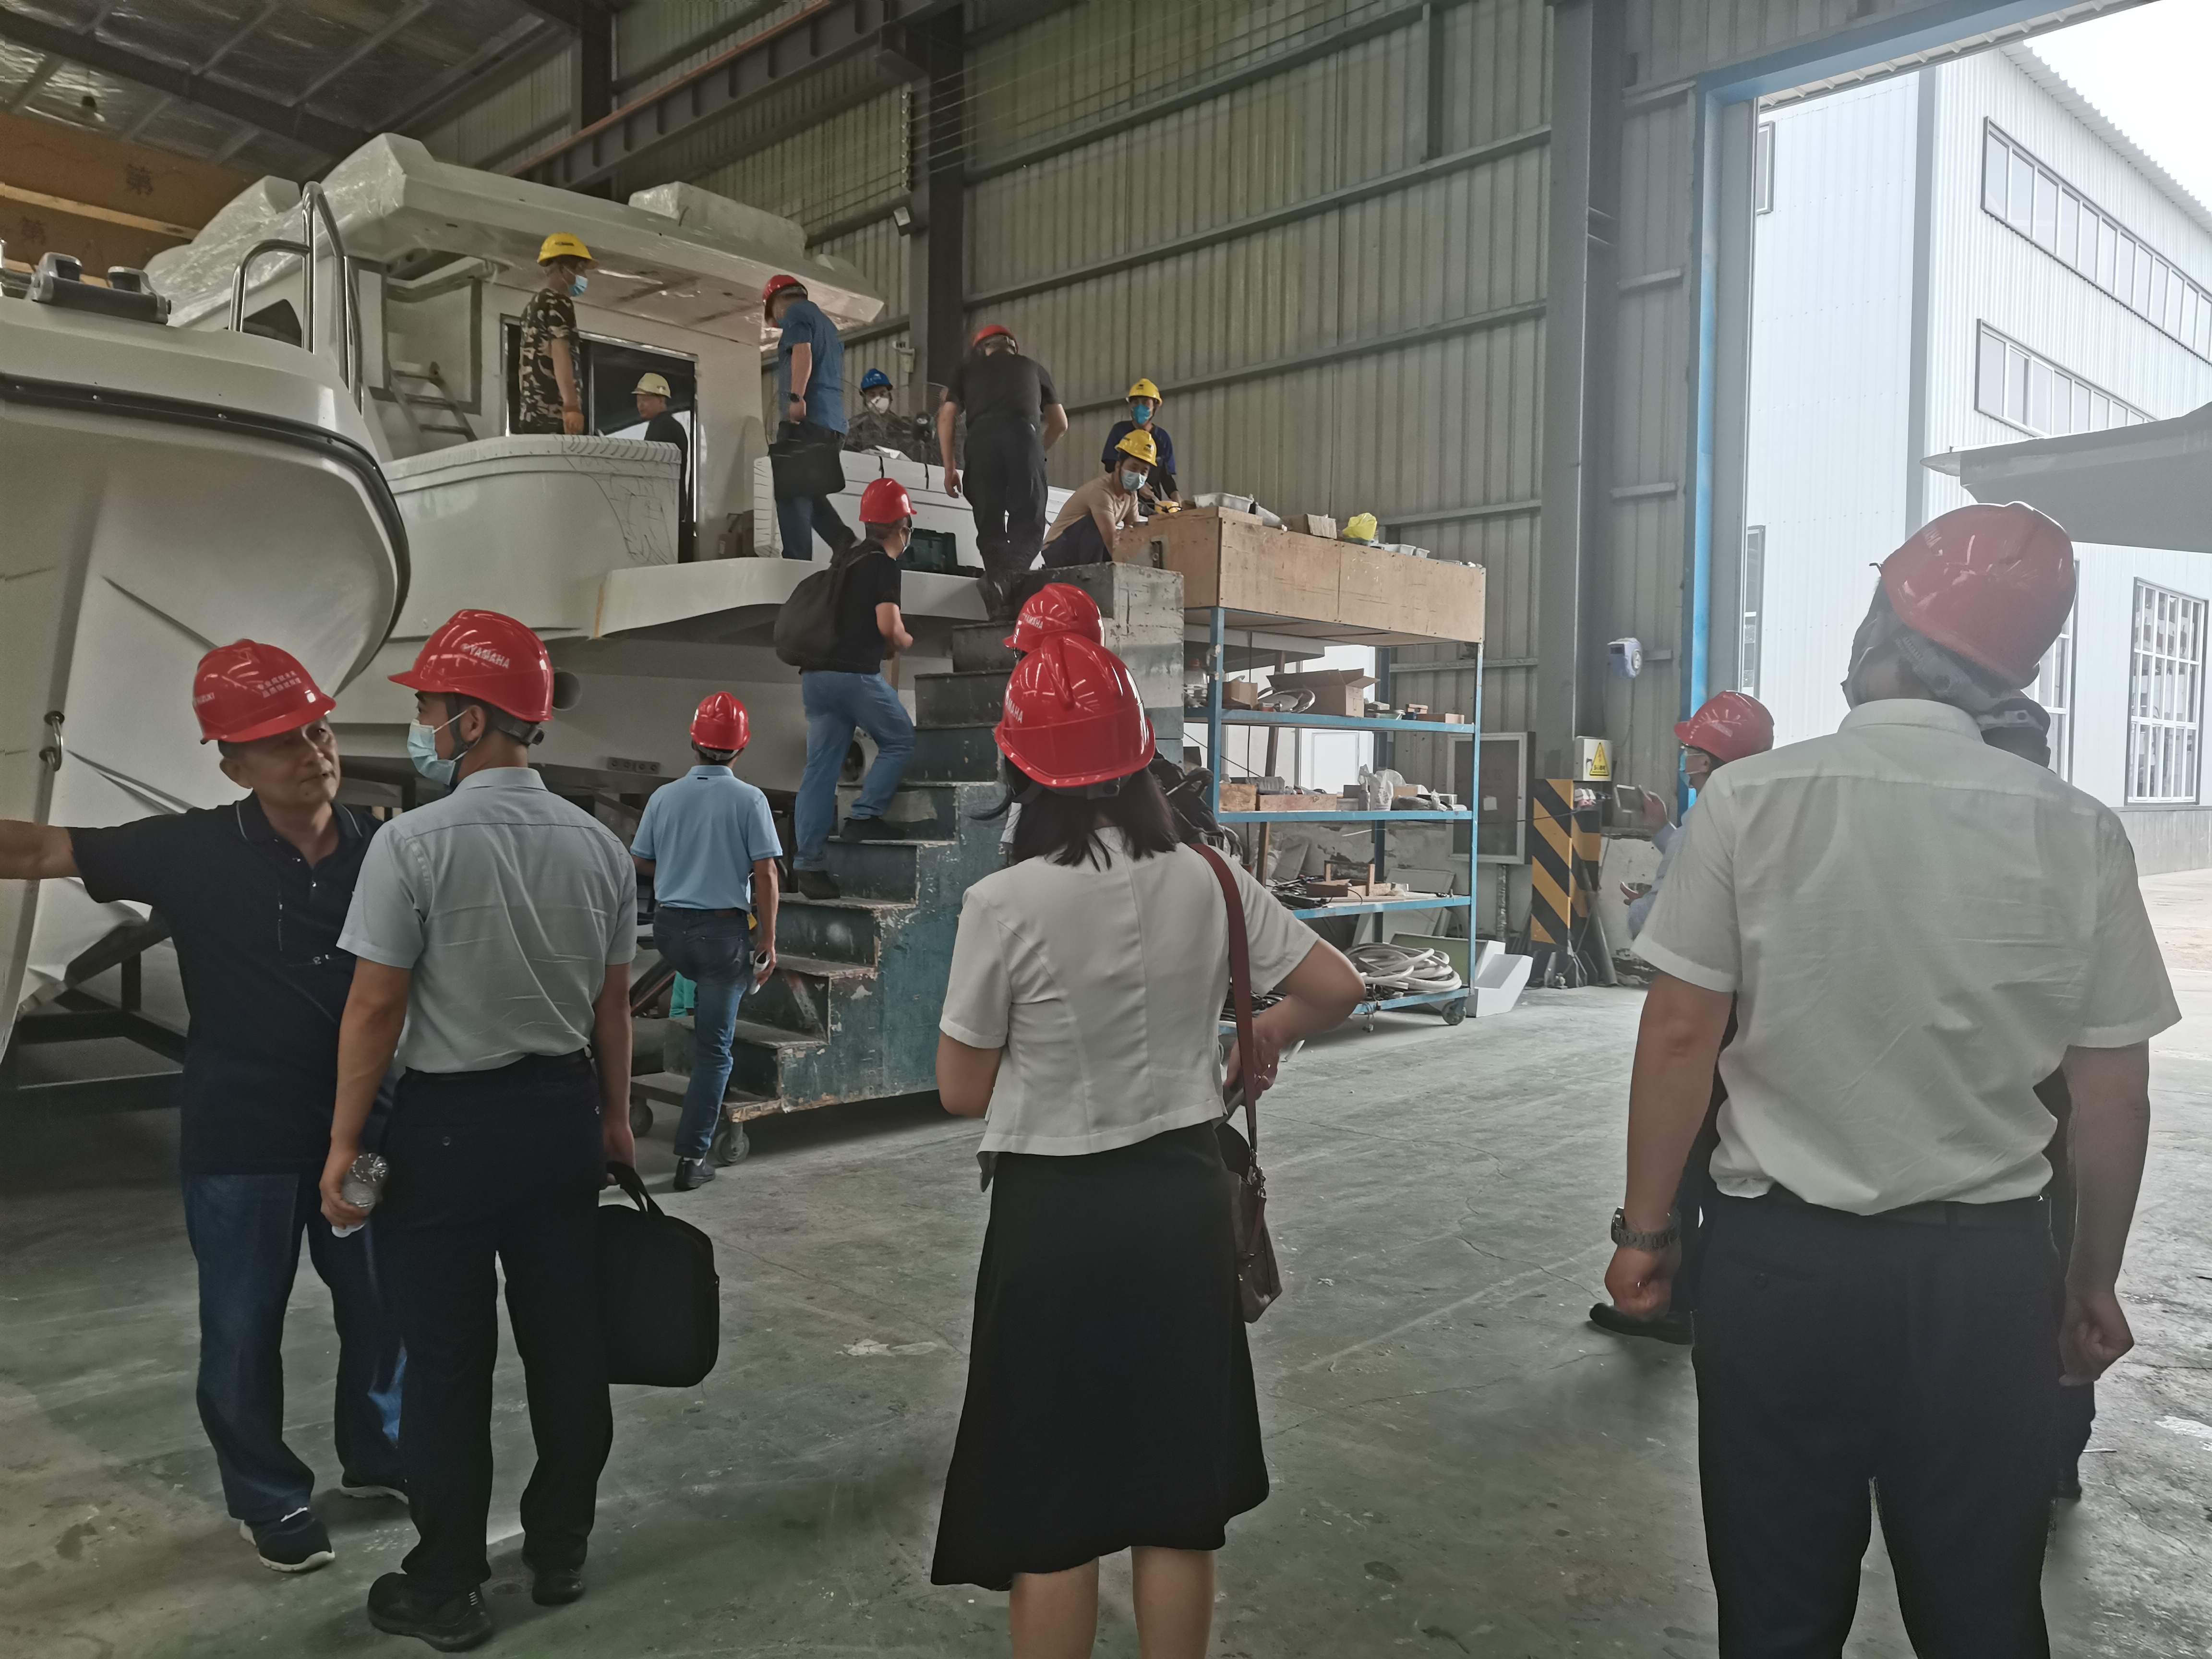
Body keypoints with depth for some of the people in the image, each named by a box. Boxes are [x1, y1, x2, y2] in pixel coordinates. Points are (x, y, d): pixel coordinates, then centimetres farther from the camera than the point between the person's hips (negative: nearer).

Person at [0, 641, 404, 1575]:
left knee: (381, 1305, 16)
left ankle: (375, 1455, 41)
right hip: (240, 1139, -2)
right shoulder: (192, 851, -11)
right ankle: (267, 1499, 33)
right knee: (243, 1327, 11)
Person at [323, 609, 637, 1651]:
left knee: (447, 1360, 8)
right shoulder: (598, 845, 0)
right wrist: (614, 1117, 17)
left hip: (448, 1125, -5)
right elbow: (612, 1002, 6)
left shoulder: (414, 843, -15)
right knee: (566, 1342, 14)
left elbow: (375, 1007, -13)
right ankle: (558, 1553, 31)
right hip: (563, 1114, 5)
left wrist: (344, 1143, -4)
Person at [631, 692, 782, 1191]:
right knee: (713, 1050, 4)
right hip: (724, 929, -4)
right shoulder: (749, 800, -10)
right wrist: (768, 942, -5)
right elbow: (765, 875, -12)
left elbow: (643, 863, 10)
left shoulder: (664, 796, 0)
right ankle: (692, 1157, 5)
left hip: (670, 925, 4)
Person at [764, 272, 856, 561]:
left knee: (791, 491, -10)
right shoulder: (827, 323, 30)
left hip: (807, 417, -9)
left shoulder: (796, 312, 4)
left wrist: (796, 397, -24)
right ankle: (844, 543, -3)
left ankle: (797, 563, -17)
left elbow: (802, 353, -14)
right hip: (834, 422, 9)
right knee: (808, 490, 13)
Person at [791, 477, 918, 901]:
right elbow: (888, 624, -14)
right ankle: (864, 816, 4)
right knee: (900, 740, 12)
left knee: (820, 768, 5)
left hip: (817, 674, 8)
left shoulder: (847, 560, 20)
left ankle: (807, 863, 4)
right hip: (856, 674, -8)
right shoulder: (884, 564, -5)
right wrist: (905, 641, 6)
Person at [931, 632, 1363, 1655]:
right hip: (1183, 1199, 4)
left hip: (1056, 1215, -3)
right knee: (1177, 1492, 17)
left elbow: (963, 1092, -9)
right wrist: (1266, 1037, 21)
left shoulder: (1003, 903, -16)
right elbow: (1336, 988, 3)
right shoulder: (1205, 879, -5)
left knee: (1050, 1501, 13)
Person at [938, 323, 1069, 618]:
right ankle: (1004, 580, -28)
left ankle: (1001, 604, -4)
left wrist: (949, 468, 18)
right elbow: (1060, 423, 34)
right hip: (1024, 435, -1)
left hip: (981, 438, 1)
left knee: (990, 525, 6)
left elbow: (946, 417, 16)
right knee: (1029, 524, -2)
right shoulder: (1034, 367, 31)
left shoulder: (967, 368, 28)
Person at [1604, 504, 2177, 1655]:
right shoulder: (2077, 830, -5)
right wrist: (2093, 1283, 16)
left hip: (1782, 1255, -1)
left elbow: (1680, 1033, -8)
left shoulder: (1752, 798, -10)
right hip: (1986, 1266, 2)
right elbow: (2115, 1094, 1)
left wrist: (1644, 1229, 3)